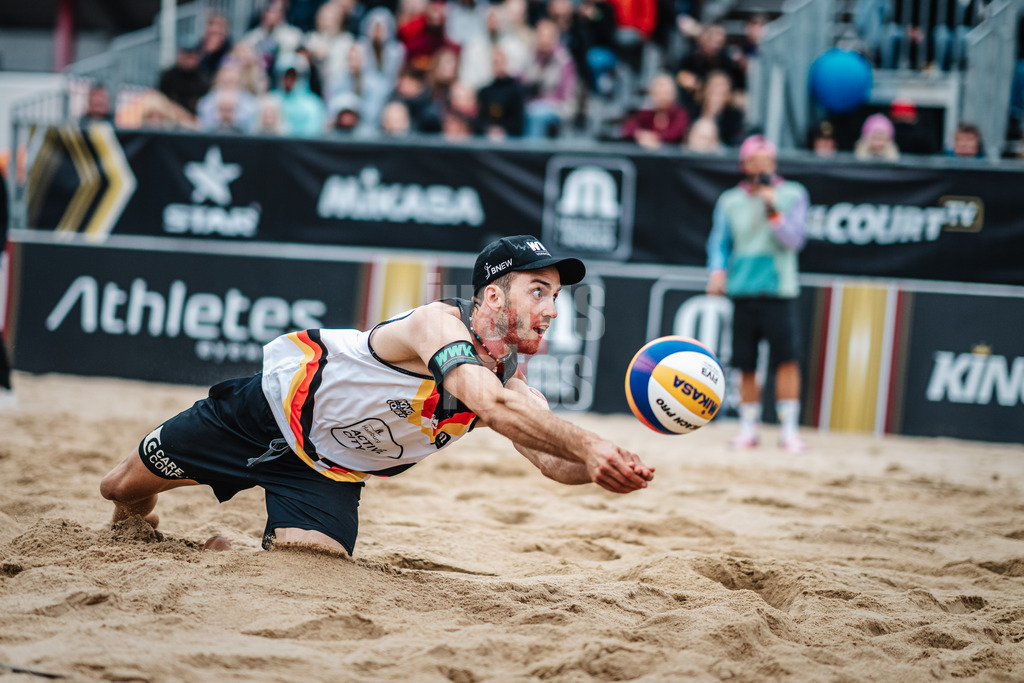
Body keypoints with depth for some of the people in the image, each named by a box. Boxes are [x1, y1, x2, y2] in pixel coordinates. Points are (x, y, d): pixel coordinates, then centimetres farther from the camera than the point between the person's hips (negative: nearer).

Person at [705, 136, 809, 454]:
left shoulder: (792, 195, 5)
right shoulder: (731, 201, 10)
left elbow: (794, 240, -3)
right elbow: (719, 241, 11)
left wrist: (773, 210, -15)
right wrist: (717, 270, -7)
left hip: (779, 292, -2)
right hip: (742, 293, 2)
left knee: (787, 359, -12)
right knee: (746, 365, 3)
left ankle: (788, 429, -9)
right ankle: (748, 428, 14)